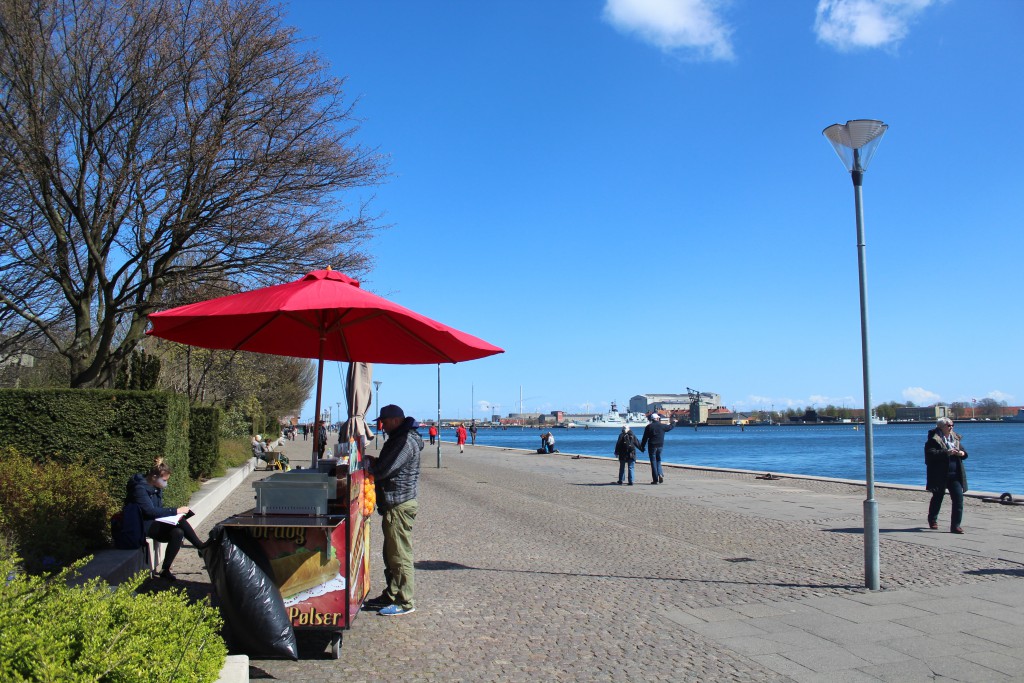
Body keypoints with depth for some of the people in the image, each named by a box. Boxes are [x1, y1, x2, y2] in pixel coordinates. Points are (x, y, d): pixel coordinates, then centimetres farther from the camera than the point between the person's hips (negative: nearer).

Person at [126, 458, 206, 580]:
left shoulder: (156, 487, 8)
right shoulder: (139, 488, -18)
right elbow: (150, 511, -26)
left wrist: (173, 513, -5)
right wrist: (175, 511, -25)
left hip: (156, 522, 9)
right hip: (145, 526, -9)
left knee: (178, 532, -21)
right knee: (180, 522, -28)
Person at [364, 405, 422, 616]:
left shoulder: (406, 441, -18)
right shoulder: (399, 439, 17)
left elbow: (384, 470, -21)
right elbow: (389, 466, 21)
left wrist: (369, 463, -3)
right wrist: (374, 461, 4)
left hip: (400, 506, -11)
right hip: (393, 504, 11)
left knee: (400, 555, -4)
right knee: (391, 553, 17)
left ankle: (405, 602, 4)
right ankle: (391, 596, 27)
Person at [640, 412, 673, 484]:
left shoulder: (648, 427, -6)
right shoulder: (662, 426, 1)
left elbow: (645, 438, -5)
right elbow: (669, 427, 23)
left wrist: (642, 447, 4)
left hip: (652, 446, -2)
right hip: (660, 446, 3)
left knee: (653, 462, 2)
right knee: (658, 460, 18)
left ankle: (656, 480, 0)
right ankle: (660, 474, -7)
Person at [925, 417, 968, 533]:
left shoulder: (955, 438, 12)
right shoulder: (933, 439, -8)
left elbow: (963, 451, 19)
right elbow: (931, 454, -21)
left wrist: (962, 453, -4)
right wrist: (946, 453, -29)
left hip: (955, 475, 5)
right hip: (940, 475, -5)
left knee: (958, 498, -8)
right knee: (938, 497, 12)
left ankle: (955, 526, -4)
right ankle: (932, 520, 35)